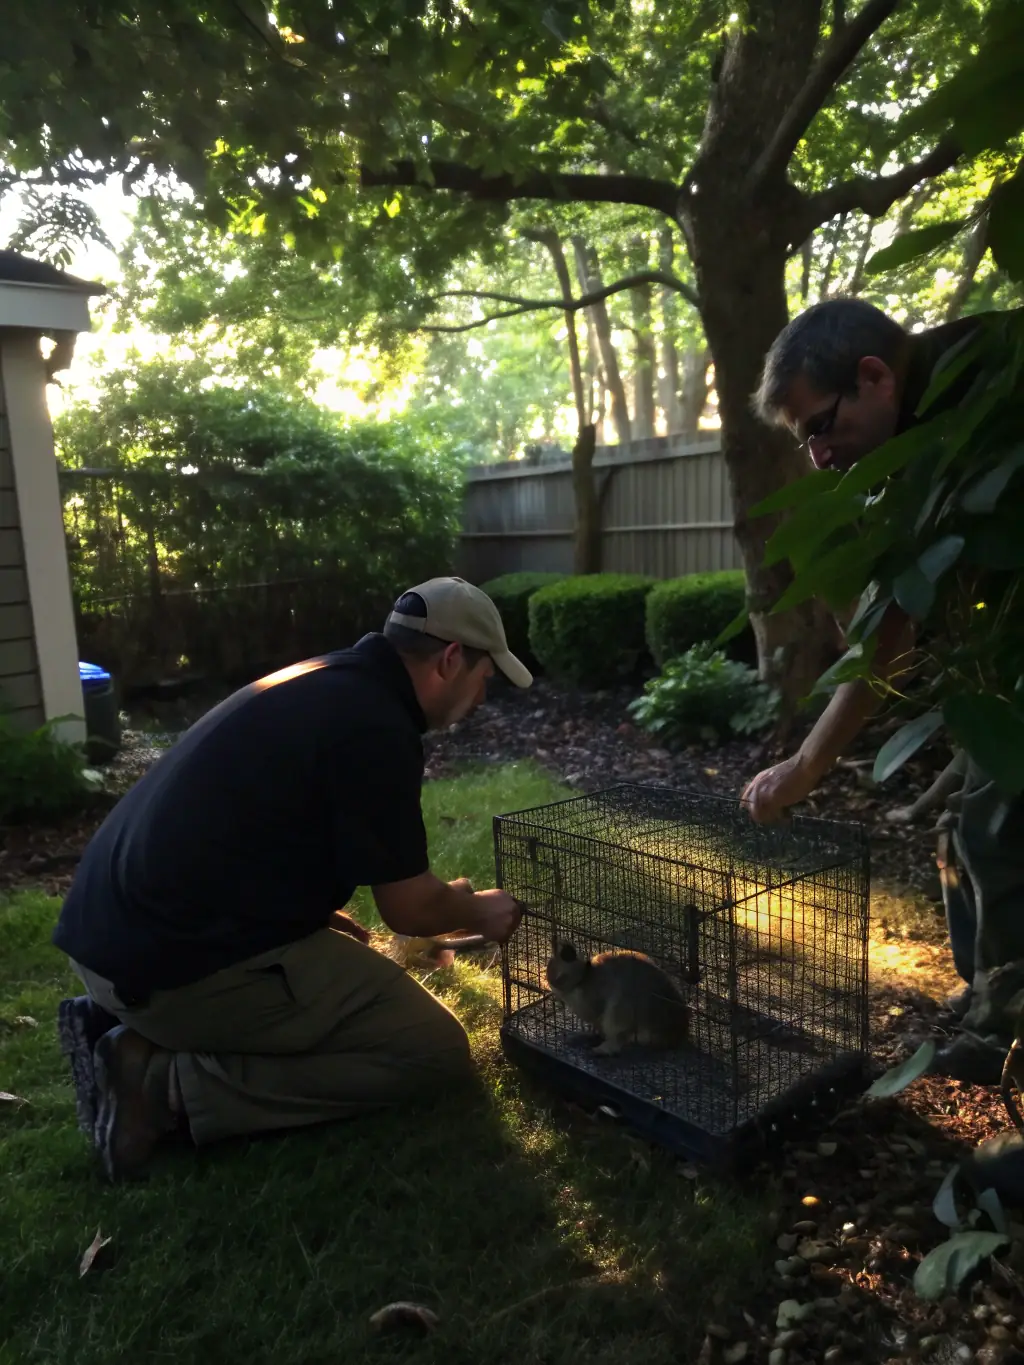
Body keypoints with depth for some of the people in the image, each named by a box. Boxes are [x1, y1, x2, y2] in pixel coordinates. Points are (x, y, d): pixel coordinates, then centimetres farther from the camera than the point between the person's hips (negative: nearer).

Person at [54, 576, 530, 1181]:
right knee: (435, 1050, -4)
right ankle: (168, 1083, -6)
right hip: (179, 960, -10)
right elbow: (409, 908, -9)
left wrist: (322, 914, 21)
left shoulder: (325, 681, 13)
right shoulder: (375, 724, -17)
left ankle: (132, 1025, 14)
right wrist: (479, 911, 11)